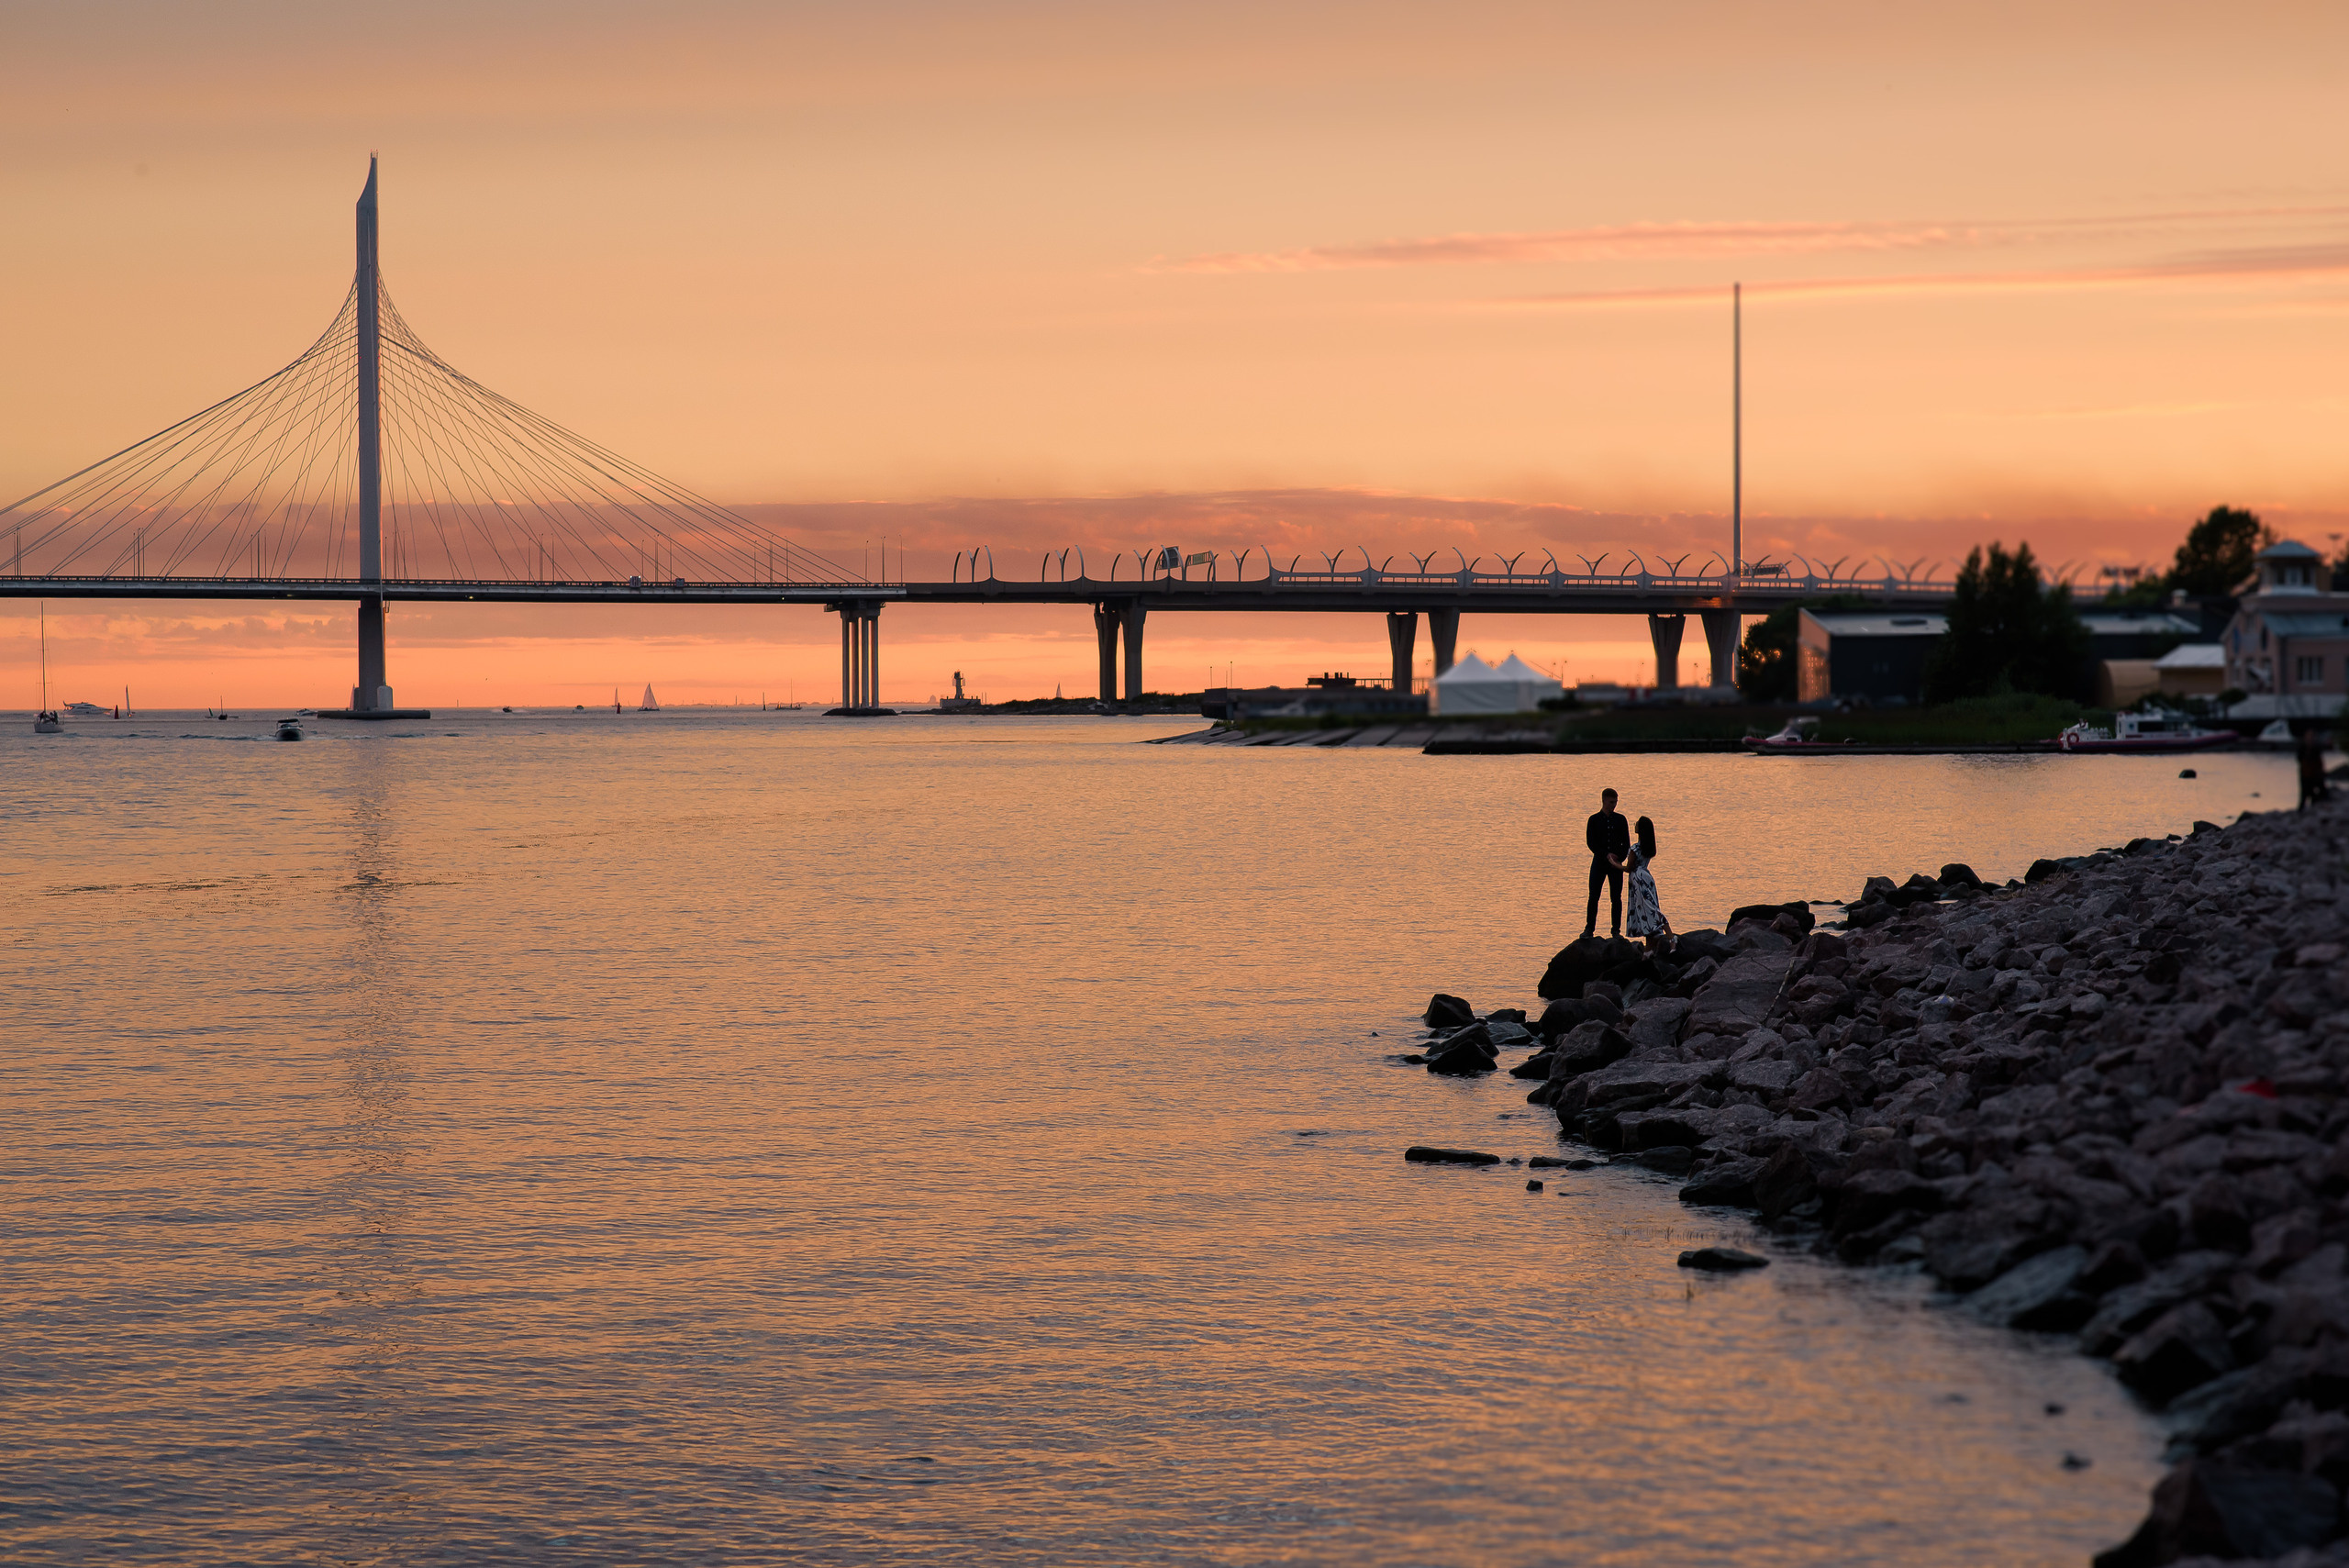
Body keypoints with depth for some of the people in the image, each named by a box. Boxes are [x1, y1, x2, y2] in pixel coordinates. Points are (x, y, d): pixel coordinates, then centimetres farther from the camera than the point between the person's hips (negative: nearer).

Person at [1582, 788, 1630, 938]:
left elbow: (1626, 843, 8)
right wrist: (1606, 855, -14)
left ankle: (1616, 930, 5)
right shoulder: (1594, 820, 2)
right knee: (1594, 896, -3)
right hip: (1599, 862, -1)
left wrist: (1619, 858, -8)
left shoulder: (1620, 819, 7)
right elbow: (1590, 842, -4)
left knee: (1616, 898, -1)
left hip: (1616, 863, 1)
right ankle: (1589, 928, 5)